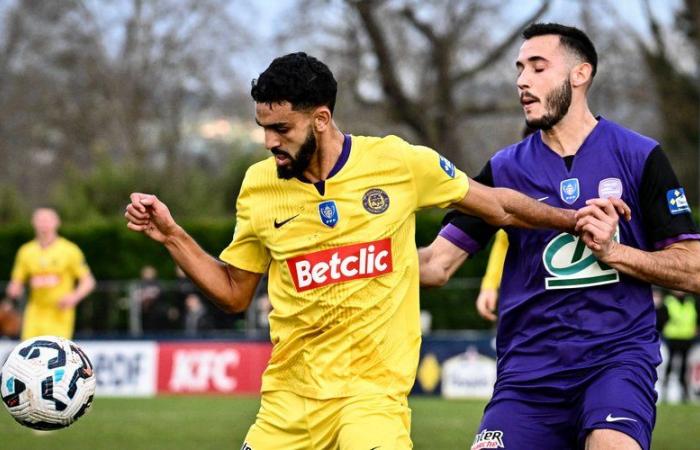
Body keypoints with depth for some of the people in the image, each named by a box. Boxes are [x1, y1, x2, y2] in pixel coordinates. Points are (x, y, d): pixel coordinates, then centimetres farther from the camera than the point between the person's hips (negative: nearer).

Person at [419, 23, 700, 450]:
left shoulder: (640, 157, 4)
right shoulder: (505, 168, 11)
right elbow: (437, 264, 6)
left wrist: (613, 251, -11)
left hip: (618, 355, -3)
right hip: (529, 364, 3)